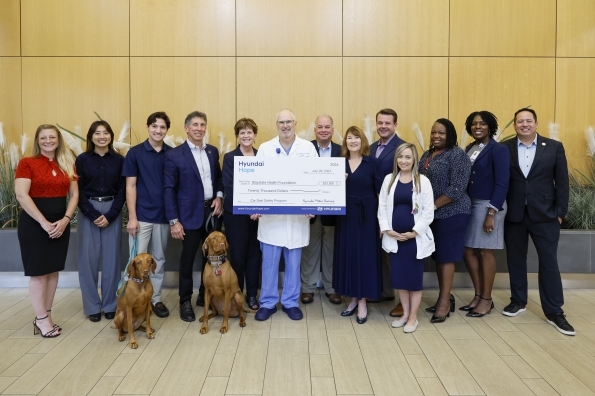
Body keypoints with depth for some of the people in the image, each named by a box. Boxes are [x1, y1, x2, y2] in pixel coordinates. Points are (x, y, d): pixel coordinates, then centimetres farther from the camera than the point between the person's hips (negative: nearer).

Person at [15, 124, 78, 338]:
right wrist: (44, 222, -19)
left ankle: (46, 315, 21)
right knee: (38, 272, 1)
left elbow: (74, 195, 6)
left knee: (53, 270, 10)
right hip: (34, 224, -5)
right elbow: (21, 195, -14)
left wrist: (65, 220, -8)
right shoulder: (27, 163, -5)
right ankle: (41, 319, 12)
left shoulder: (68, 165, 9)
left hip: (60, 223, 5)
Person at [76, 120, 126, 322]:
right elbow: (79, 191, -2)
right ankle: (92, 306, 14)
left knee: (111, 258, 4)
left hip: (112, 212, 1)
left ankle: (110, 304, 16)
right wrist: (93, 215, -11)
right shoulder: (82, 159, 1)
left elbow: (122, 190, 1)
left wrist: (110, 215, -9)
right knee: (89, 258, 2)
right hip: (88, 212, 0)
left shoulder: (119, 160, 3)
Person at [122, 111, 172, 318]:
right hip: (141, 216, -2)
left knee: (158, 259, 12)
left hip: (163, 216, 3)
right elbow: (130, 186, -4)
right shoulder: (135, 153, -3)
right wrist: (132, 216, -9)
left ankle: (155, 299, 24)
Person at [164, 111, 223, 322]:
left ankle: (205, 295, 28)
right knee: (187, 259, 4)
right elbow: (169, 189, -8)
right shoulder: (174, 155, -7)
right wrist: (173, 220, -12)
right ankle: (185, 302, 19)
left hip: (212, 211, 5)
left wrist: (220, 196, -3)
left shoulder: (213, 151, 8)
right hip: (190, 214, -4)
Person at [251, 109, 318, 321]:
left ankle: (291, 302, 25)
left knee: (294, 262, 10)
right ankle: (268, 302, 21)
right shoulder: (265, 148, 4)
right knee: (269, 262, 7)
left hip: (298, 215, 0)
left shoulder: (308, 148, 3)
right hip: (270, 214, 0)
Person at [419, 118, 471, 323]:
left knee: (446, 255, 0)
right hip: (431, 214, 7)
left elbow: (457, 188, -19)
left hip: (451, 213, -7)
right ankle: (445, 297, 24)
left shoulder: (457, 155, -11)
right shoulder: (427, 155, 13)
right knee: (438, 255, 12)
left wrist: (434, 205, -18)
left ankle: (445, 300, 11)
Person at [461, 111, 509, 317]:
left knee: (485, 251, 0)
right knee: (468, 250, 7)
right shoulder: (469, 149, 11)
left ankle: (486, 299, 14)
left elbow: (502, 184, -14)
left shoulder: (498, 150, -8)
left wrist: (491, 213, -19)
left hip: (488, 205, -6)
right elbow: (465, 179, 10)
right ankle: (478, 295, 22)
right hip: (469, 204, 7)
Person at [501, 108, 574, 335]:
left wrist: (560, 212, -3)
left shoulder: (554, 147, 2)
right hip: (513, 214, 1)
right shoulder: (505, 149, 2)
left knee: (549, 262, 3)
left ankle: (554, 312, 12)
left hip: (544, 214, -1)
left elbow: (562, 182, 2)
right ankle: (518, 301, 28)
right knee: (515, 260, 11)